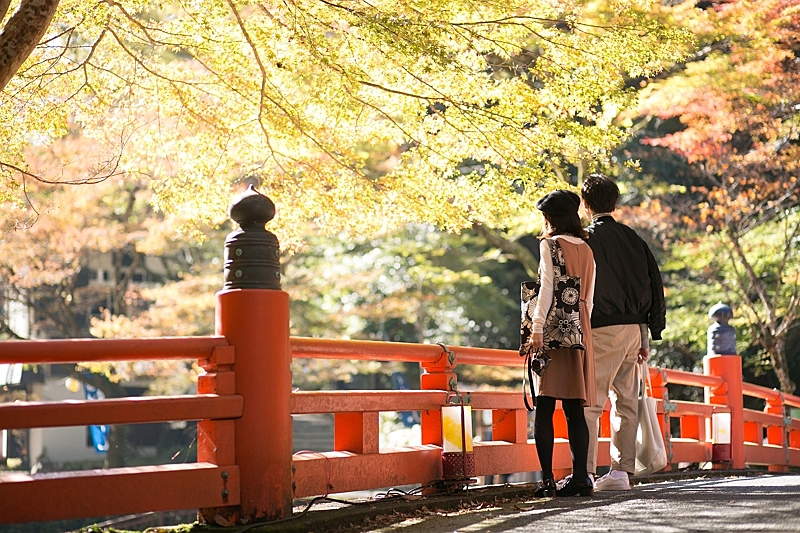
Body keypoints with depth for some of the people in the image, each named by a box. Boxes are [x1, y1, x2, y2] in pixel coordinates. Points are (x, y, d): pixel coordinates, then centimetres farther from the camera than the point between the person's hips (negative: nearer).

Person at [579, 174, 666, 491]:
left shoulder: (588, 239, -6)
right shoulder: (633, 239, 12)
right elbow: (655, 287, 12)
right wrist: (649, 335, 15)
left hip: (602, 330, -6)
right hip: (634, 328, 6)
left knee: (590, 403, -5)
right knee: (625, 402, 10)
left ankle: (586, 472, -10)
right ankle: (621, 471, 10)